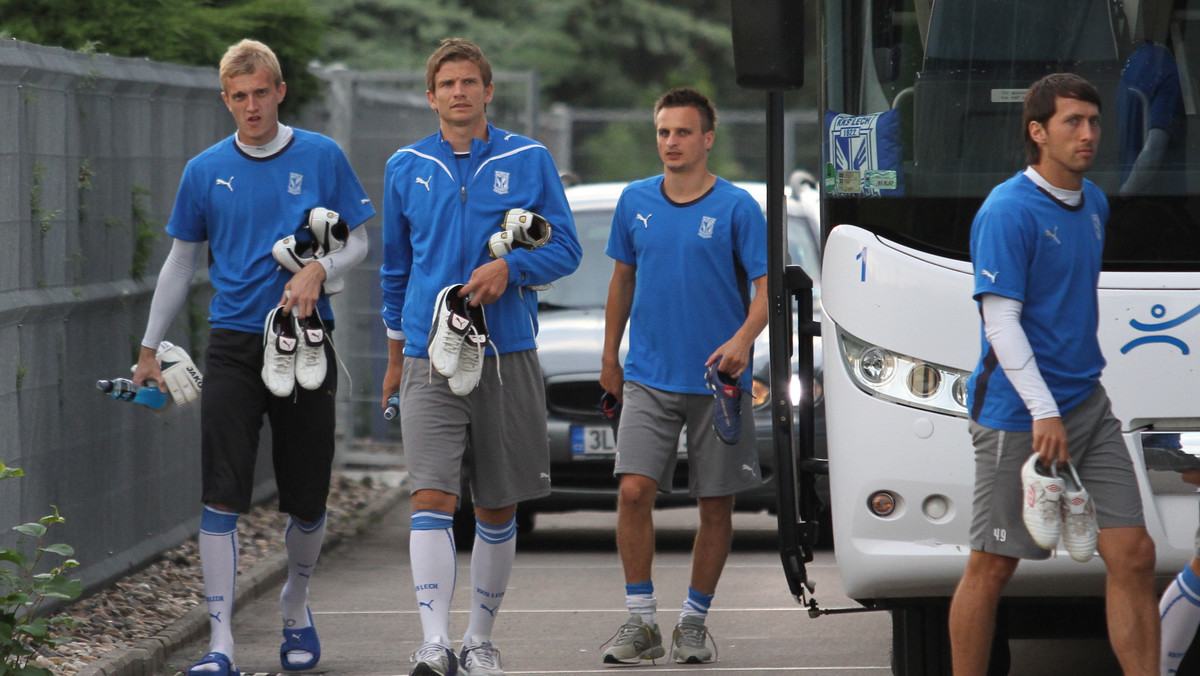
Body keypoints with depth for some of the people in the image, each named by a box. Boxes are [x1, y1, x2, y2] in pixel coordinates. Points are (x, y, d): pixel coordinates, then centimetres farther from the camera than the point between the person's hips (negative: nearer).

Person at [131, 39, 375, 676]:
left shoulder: (322, 158, 2)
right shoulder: (206, 170, 5)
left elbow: (356, 241, 8)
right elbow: (180, 263, 14)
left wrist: (318, 271, -14)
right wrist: (149, 349, 15)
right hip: (233, 343, 0)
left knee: (307, 499, 6)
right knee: (222, 495, -11)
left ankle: (296, 606, 33)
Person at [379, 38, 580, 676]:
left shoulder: (529, 161, 3)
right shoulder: (406, 167, 8)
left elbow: (565, 248, 4)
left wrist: (509, 268, -16)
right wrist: (395, 356, 21)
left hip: (507, 354, 0)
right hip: (429, 357, 0)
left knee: (498, 508, 8)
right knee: (431, 498, -14)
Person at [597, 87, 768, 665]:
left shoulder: (736, 207, -4)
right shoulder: (636, 201, 7)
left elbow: (767, 288, -7)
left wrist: (743, 339, -25)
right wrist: (610, 357, 19)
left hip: (717, 380, -2)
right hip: (648, 377, 2)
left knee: (715, 505, 4)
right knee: (634, 491, -12)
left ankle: (694, 621, 17)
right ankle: (640, 621, -4)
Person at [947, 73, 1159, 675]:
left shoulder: (1094, 203, 12)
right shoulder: (1007, 211, -12)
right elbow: (1000, 320, -16)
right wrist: (1044, 411, -21)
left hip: (1087, 404, 7)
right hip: (1017, 415, -7)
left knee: (1133, 556, -1)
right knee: (992, 567, 0)